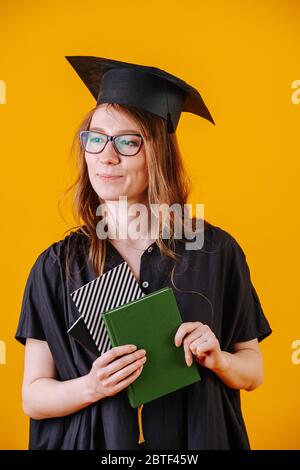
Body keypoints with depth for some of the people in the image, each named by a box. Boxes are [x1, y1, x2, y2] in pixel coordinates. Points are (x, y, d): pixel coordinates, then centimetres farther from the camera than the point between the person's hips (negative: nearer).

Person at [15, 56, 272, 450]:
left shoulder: (215, 251, -9)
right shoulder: (57, 266, -7)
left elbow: (253, 372, 1)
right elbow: (33, 396, -6)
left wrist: (217, 360, -19)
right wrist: (92, 386, -23)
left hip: (196, 438, 0)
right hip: (92, 440, 0)